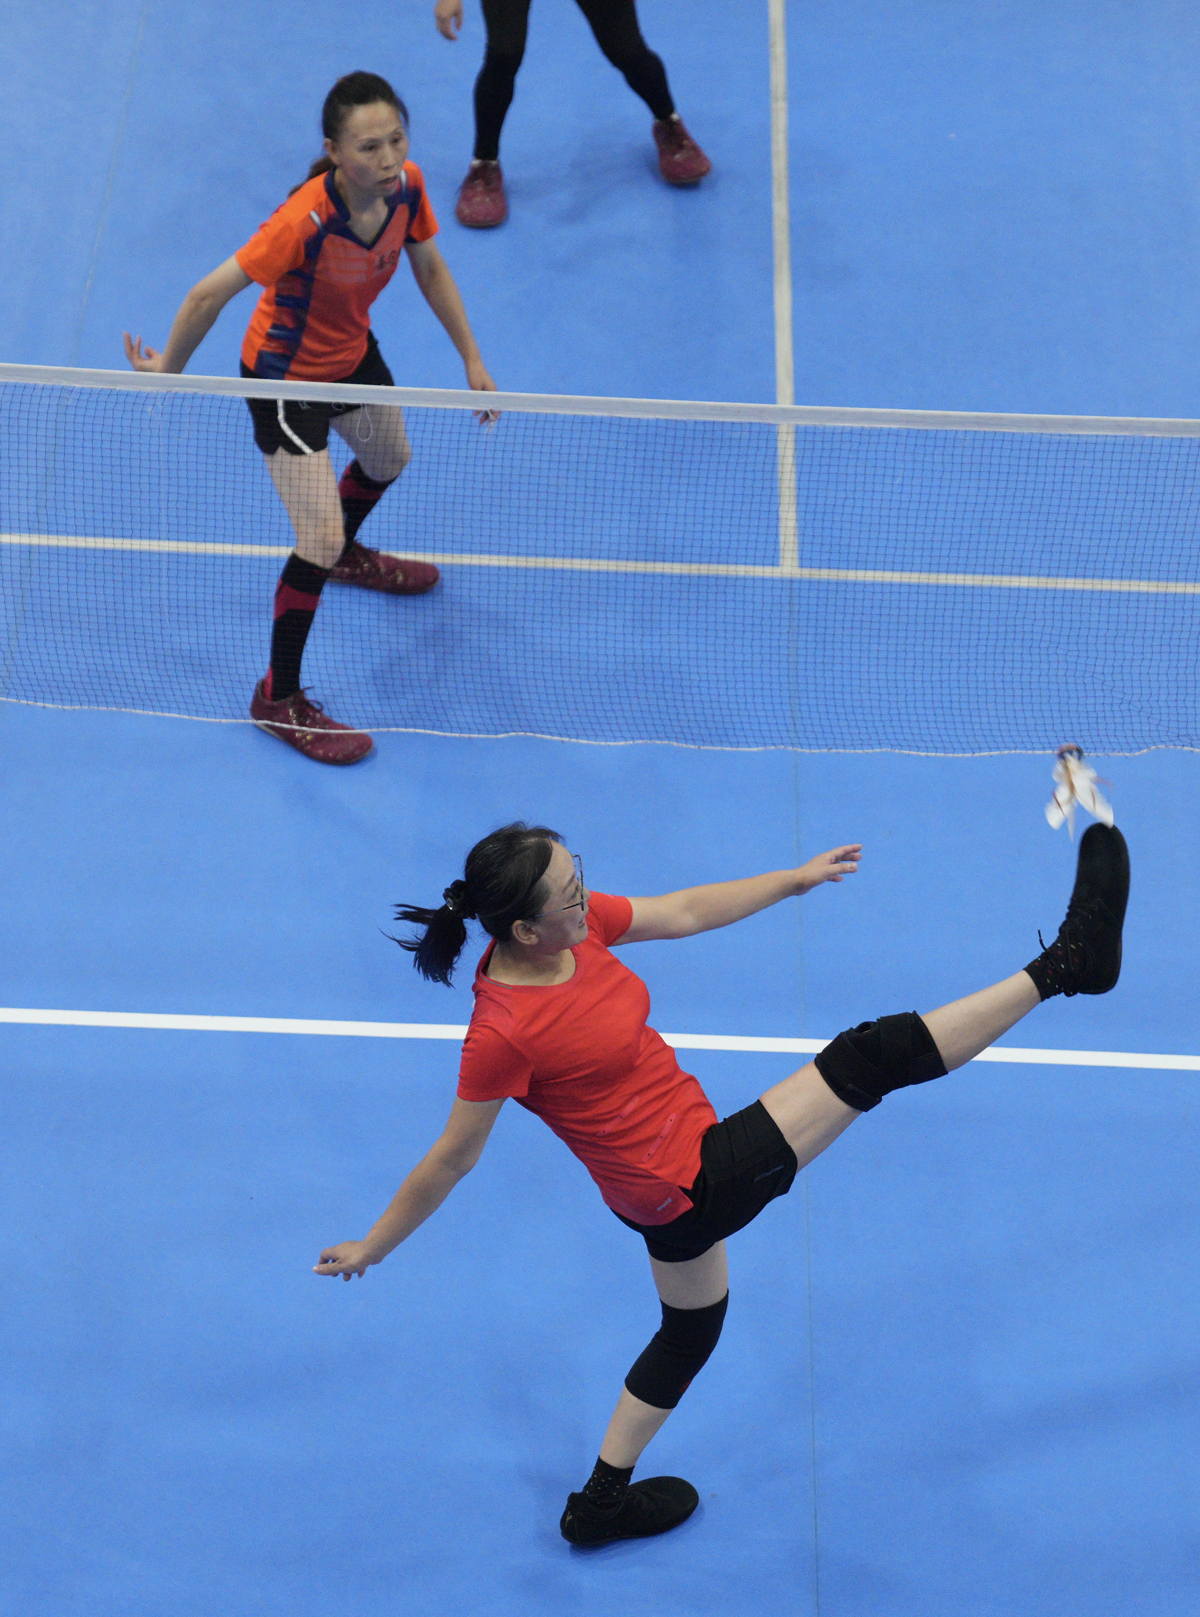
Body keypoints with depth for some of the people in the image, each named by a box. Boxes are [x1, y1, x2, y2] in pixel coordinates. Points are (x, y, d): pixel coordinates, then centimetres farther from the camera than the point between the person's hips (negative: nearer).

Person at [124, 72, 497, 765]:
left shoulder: (407, 185, -19)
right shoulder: (306, 220, -40)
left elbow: (430, 267, 0)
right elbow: (209, 295, -31)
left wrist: (473, 359, 1)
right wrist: (167, 371, -17)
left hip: (353, 353, 8)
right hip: (286, 379, -7)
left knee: (389, 459, 32)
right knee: (319, 539, -9)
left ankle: (346, 554, 67)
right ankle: (278, 699, 10)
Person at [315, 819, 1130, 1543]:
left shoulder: (575, 924, -8)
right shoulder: (504, 1033, -28)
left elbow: (687, 911, 7)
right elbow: (451, 1161, -15)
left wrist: (797, 877, 11)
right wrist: (373, 1247, -4)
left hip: (686, 1172, 9)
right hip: (697, 1181, -9)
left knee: (691, 1329, 32)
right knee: (871, 1057, -13)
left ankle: (602, 1502, 47)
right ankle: (1062, 965, -6)